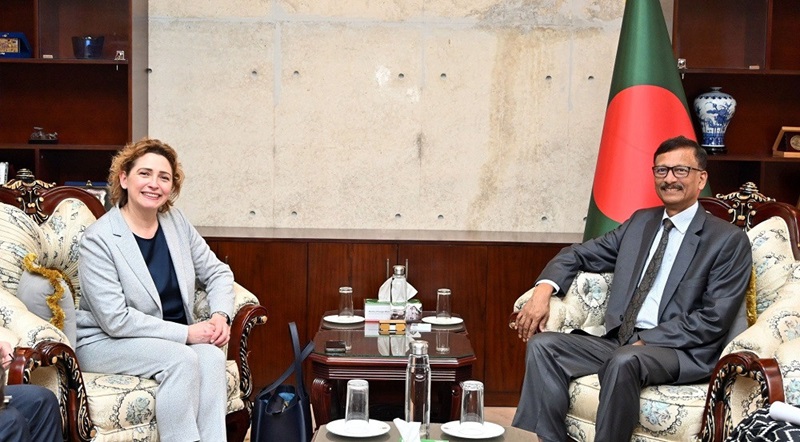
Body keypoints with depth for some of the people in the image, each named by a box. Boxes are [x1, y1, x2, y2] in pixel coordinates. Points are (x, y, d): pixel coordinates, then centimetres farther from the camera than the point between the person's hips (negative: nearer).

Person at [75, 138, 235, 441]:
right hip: (106, 342, -5)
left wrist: (220, 315, -10)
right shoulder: (99, 239, -15)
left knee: (212, 357, -26)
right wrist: (186, 333, -22)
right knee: (182, 360, -31)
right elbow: (116, 320, -20)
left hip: (172, 337, 5)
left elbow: (217, 273, 10)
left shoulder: (177, 222, 2)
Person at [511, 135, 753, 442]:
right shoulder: (640, 222, 18)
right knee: (542, 344, -15)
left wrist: (645, 342, -16)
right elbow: (579, 255, 19)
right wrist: (544, 289, -3)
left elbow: (714, 319, -9)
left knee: (624, 361, -38)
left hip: (683, 352, -6)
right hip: (619, 343, 6)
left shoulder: (730, 240, 0)